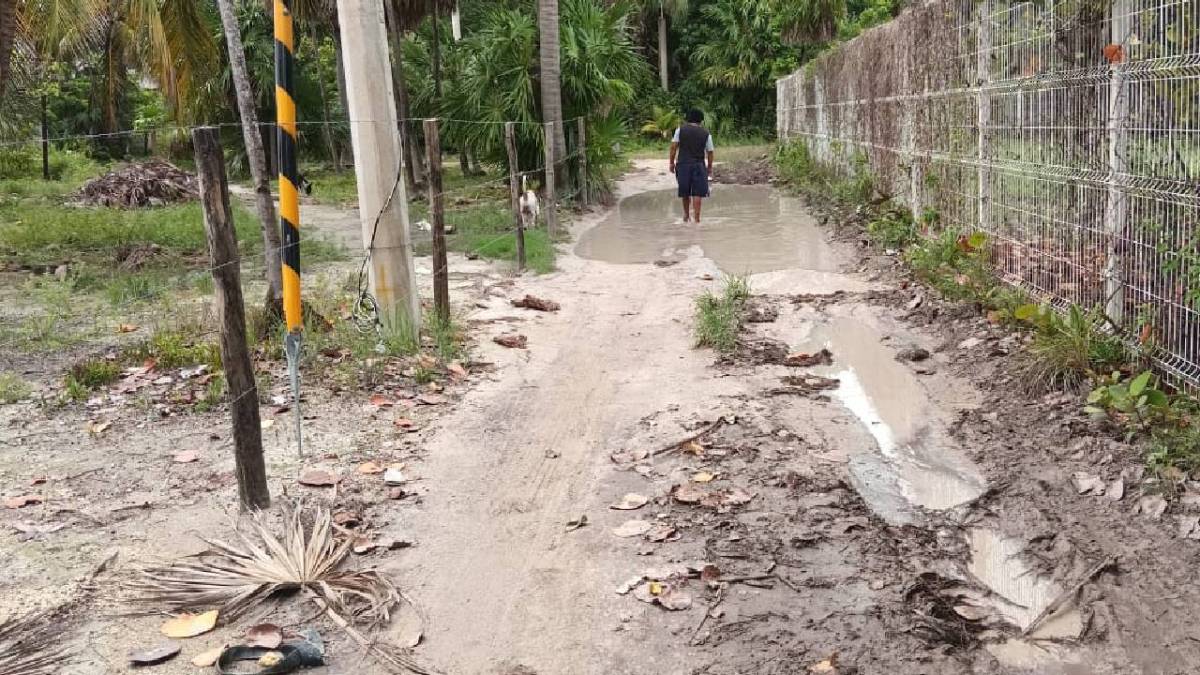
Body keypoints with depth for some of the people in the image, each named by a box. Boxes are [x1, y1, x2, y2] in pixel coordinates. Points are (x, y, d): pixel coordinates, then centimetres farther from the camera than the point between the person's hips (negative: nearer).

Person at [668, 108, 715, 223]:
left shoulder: (680, 130, 3)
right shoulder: (706, 133, 4)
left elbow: (673, 147, -3)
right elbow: (710, 152, 4)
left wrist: (672, 163, 4)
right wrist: (709, 168, 14)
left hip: (683, 164, 1)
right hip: (699, 165, -1)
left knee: (685, 192, 14)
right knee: (697, 192, -1)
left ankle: (686, 214, 30)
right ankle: (696, 217, -6)